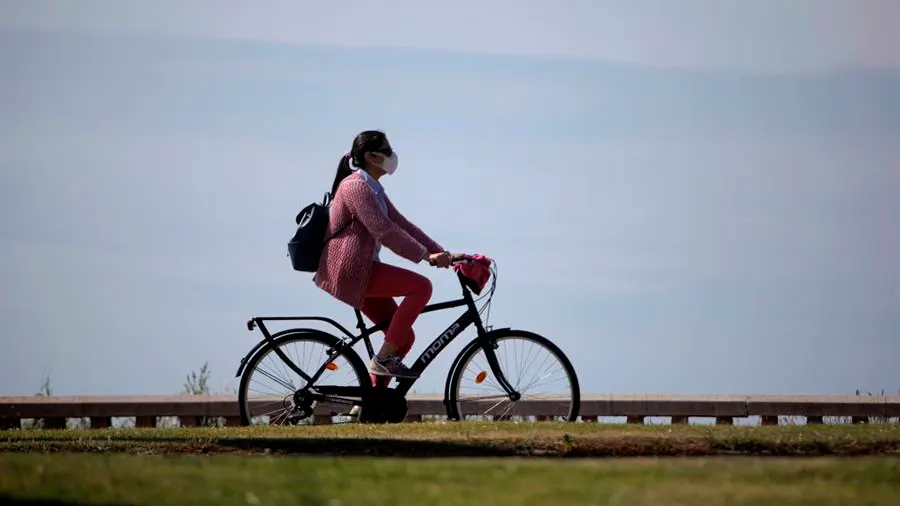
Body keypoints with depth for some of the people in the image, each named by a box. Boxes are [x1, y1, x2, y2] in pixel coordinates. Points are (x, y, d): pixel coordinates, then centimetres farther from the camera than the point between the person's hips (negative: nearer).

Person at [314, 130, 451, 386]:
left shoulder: (374, 190, 20)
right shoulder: (356, 186, -13)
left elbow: (402, 225, 17)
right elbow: (384, 230, -20)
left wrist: (441, 253, 8)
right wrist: (426, 255, -20)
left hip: (361, 271, 10)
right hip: (349, 270, -10)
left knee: (404, 337, 6)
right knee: (421, 286, -20)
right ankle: (384, 359, -16)